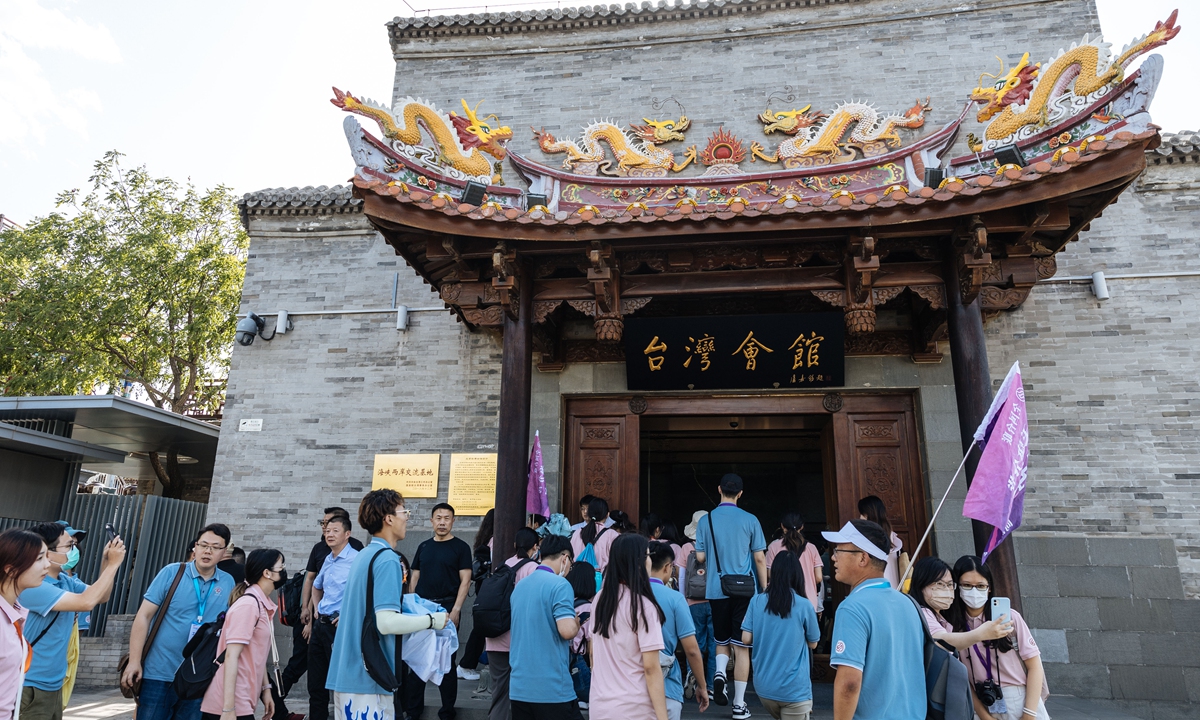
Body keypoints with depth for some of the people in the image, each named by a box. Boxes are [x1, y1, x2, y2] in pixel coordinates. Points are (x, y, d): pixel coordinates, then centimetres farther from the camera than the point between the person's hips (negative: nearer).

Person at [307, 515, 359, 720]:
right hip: (320, 624, 8)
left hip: (340, 626, -8)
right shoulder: (327, 560, 12)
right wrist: (317, 610, 18)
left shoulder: (355, 559, -14)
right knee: (315, 681, 15)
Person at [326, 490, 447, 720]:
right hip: (368, 677, -9)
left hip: (347, 672, 9)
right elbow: (387, 622, -24)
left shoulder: (363, 555, 10)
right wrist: (432, 621, -12)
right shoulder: (387, 559, -17)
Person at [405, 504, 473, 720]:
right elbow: (415, 577, 13)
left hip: (447, 608, -4)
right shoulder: (424, 547, 11)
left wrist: (456, 610, -16)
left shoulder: (460, 547, -2)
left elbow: (465, 580, -7)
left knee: (446, 661, 4)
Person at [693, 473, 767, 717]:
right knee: (741, 646, 6)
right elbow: (759, 559, -1)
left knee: (722, 641, 19)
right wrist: (765, 590, 9)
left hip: (716, 591, 1)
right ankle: (739, 705, 9)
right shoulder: (750, 520, -3)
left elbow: (700, 557, 2)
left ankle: (719, 673, -8)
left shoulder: (706, 520, 0)